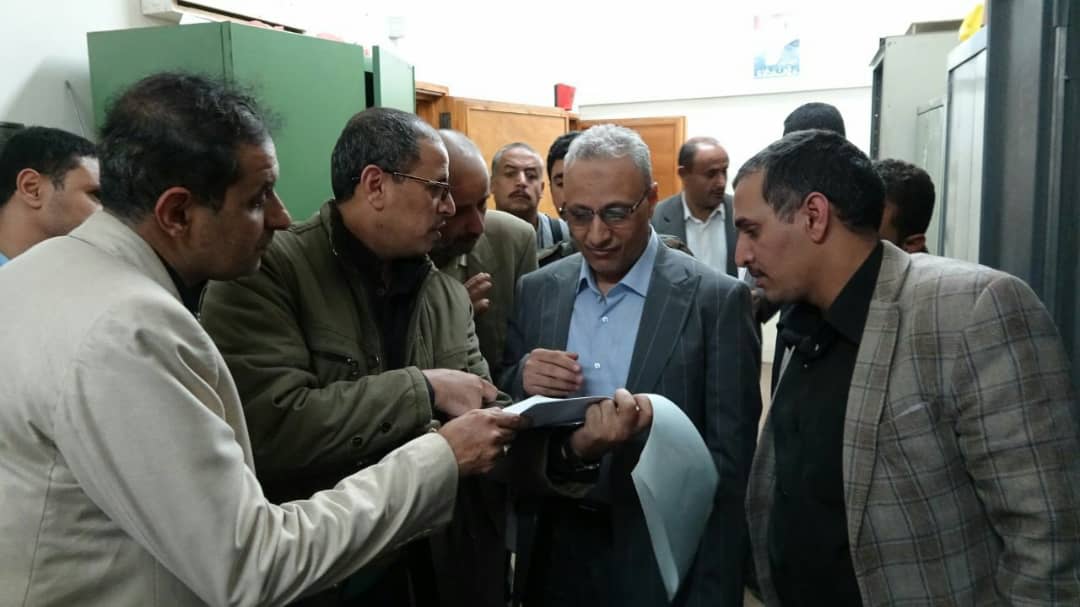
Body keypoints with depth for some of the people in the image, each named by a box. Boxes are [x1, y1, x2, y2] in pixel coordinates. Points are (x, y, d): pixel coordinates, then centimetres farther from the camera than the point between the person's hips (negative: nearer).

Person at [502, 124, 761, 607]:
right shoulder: (535, 291, 1)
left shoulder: (716, 299, -12)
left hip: (661, 561, -3)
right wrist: (520, 379, -16)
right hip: (552, 548, 4)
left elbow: (729, 461, -12)